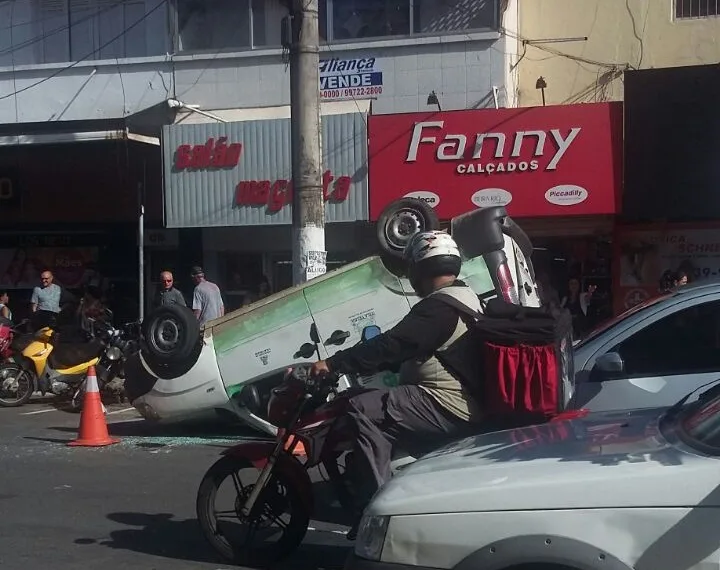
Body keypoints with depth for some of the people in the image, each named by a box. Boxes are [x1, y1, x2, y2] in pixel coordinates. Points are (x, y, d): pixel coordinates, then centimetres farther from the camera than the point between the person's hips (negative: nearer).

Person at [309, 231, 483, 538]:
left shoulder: (439, 306, -15)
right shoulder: (464, 297, 19)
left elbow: (392, 345, -22)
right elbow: (407, 350, 24)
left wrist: (333, 364, -19)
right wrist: (352, 362, 24)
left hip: (446, 404, -11)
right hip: (463, 401, 11)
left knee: (363, 410, -22)